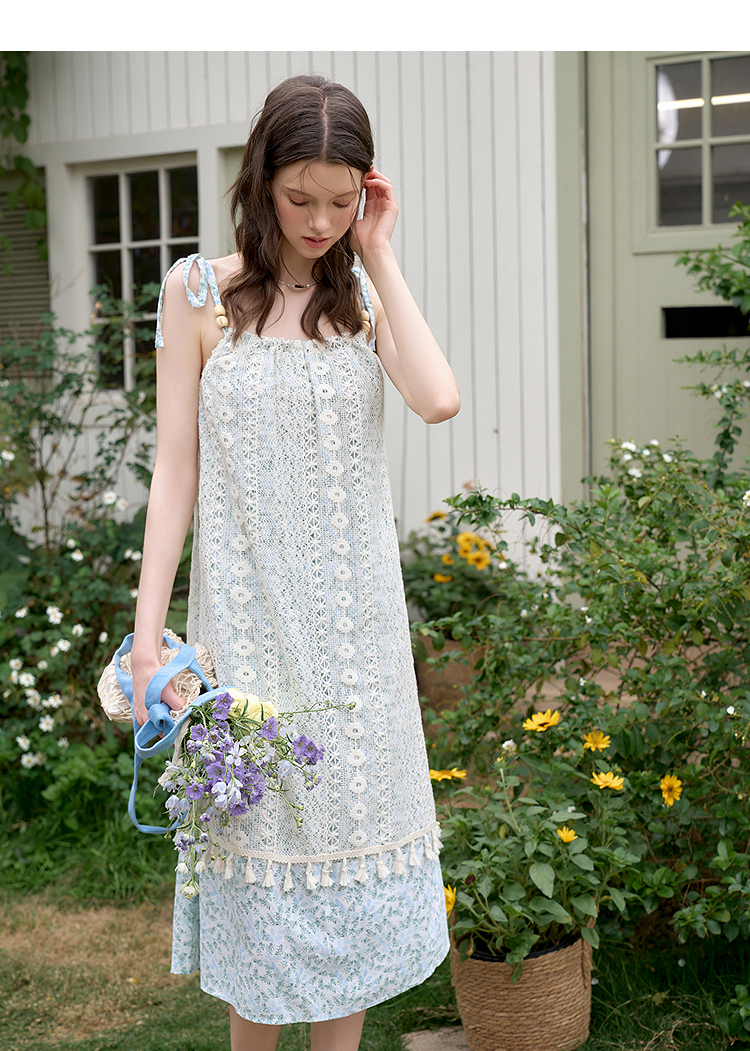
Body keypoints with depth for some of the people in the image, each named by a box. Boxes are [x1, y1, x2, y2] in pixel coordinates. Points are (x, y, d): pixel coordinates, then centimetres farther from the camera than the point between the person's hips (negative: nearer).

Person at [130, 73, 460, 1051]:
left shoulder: (365, 294, 5)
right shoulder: (200, 292, -1)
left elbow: (438, 398, -15)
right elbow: (176, 468, -2)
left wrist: (379, 252, -7)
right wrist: (148, 629, -7)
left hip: (355, 620, 3)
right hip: (248, 617, -2)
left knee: (351, 825, 10)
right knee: (260, 831, 7)